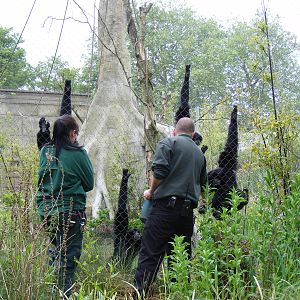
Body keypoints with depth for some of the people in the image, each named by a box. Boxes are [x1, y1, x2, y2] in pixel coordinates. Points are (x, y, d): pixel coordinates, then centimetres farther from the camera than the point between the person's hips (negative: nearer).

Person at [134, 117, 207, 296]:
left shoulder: (168, 142, 3)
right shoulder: (200, 153, 21)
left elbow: (160, 171, -12)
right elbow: (202, 185, 25)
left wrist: (151, 191, 3)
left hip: (167, 205, -5)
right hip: (188, 211, 6)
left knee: (150, 253, -7)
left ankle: (139, 293, -11)